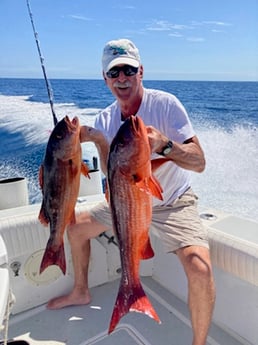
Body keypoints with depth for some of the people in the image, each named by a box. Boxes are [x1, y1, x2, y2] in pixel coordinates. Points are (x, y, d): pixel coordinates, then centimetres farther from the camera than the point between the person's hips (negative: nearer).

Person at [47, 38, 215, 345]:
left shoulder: (165, 103, -21)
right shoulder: (105, 118, -5)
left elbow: (199, 162, -28)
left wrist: (164, 145, -46)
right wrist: (98, 140, -25)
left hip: (172, 202, -5)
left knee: (200, 269, -28)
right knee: (75, 228, 13)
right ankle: (80, 292, 38)